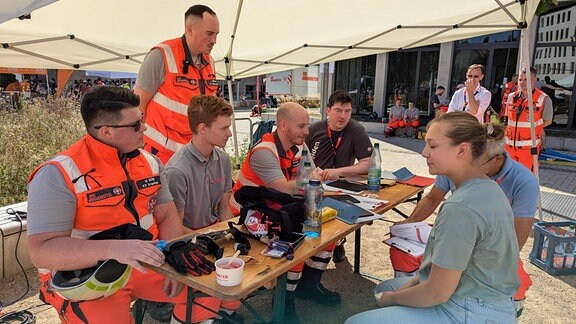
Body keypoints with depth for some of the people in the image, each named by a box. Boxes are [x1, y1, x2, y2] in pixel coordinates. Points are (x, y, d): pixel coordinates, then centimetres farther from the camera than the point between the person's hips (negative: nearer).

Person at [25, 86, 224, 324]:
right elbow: (41, 251, -22)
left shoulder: (150, 163, 3)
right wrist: (113, 248, -36)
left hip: (147, 264, 5)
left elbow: (168, 216, 4)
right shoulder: (59, 175, -16)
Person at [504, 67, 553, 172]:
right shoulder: (511, 97, 5)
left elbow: (547, 121, 2)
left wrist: (531, 127, -1)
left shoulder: (543, 99, -7)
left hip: (529, 147, -4)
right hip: (510, 145, 4)